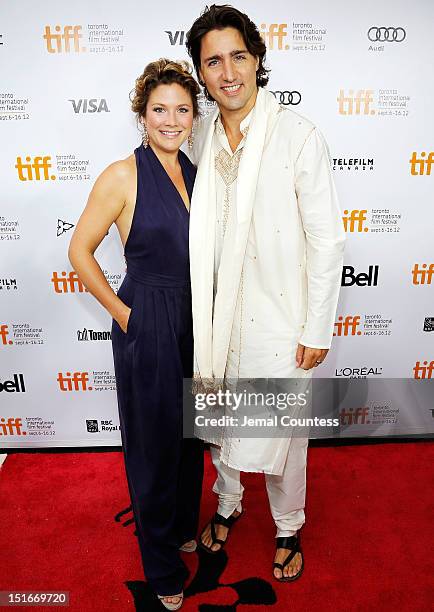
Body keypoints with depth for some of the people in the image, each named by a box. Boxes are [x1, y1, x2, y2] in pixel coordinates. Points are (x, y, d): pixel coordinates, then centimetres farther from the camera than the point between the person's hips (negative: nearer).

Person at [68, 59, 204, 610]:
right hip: (146, 325, -6)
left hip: (194, 321, 7)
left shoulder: (194, 173, 7)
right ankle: (163, 565, 35)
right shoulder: (123, 176, -12)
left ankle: (184, 526, 48)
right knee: (155, 442, 9)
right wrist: (121, 312, -8)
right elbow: (80, 251, -9)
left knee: (191, 431, 21)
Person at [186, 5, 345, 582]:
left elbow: (326, 238, -11)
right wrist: (198, 312, 12)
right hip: (218, 315, 5)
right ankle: (228, 503, 50)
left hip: (279, 318, -4)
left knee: (283, 432, 13)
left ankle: (289, 528, 42)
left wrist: (317, 329, -11)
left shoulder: (298, 135, -12)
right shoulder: (201, 137, 3)